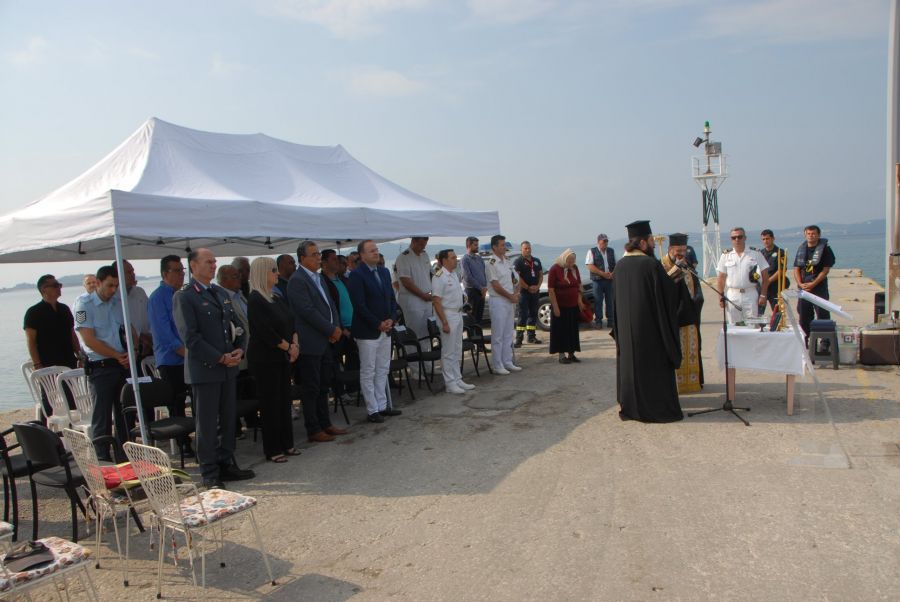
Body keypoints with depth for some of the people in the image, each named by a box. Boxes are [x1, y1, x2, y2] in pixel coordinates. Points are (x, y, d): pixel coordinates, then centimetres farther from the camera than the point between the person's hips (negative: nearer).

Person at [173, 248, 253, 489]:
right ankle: (210, 474, 12)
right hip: (204, 369, -7)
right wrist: (220, 358, -15)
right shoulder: (183, 297, -8)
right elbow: (190, 337, -15)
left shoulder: (220, 293, 15)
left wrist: (239, 350, -2)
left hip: (228, 368, 7)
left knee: (228, 419, 12)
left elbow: (236, 325, 16)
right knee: (207, 423, 2)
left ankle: (226, 464, 24)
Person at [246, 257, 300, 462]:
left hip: (282, 356, 8)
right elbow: (266, 331, -19)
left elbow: (290, 323, 12)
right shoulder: (255, 300, -13)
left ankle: (286, 443, 22)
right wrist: (288, 347, -12)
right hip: (265, 358, -8)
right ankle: (272, 449, 10)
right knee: (270, 403, 0)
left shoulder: (276, 298, 11)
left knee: (285, 399, 11)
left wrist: (295, 344, -4)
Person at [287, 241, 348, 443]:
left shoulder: (319, 278, 15)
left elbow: (330, 305, 16)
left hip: (325, 341, 9)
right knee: (311, 388, 1)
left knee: (323, 386, 16)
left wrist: (337, 326, -1)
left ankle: (325, 424, 26)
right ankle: (313, 431, 9)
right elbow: (308, 311, -20)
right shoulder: (297, 280, -14)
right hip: (310, 344, -9)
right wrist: (331, 330, -15)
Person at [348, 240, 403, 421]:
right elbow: (359, 305, -17)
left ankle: (382, 406, 24)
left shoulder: (384, 272, 11)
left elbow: (392, 298, 13)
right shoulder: (356, 275, -12)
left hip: (385, 329, 8)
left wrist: (391, 319, -2)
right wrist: (378, 324, -15)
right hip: (367, 331, -7)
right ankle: (372, 410, 10)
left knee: (383, 370, 14)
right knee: (368, 373, 2)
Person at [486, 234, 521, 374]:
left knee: (508, 334, 13)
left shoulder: (507, 262, 13)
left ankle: (508, 362, 21)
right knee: (498, 335, -4)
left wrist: (515, 293, 3)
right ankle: (497, 366, 2)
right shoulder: (491, 263, -13)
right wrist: (511, 296, -11)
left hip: (509, 301, 8)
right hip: (498, 301, -8)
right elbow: (496, 286, -16)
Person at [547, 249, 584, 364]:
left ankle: (571, 354, 17)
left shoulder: (574, 268, 7)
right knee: (561, 330, 0)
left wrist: (580, 300, 8)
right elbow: (550, 290, -14)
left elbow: (579, 285, 17)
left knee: (573, 330, 9)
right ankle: (562, 355, 6)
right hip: (560, 306, -6)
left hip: (573, 306, 6)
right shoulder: (554, 269, -11)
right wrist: (555, 307, -16)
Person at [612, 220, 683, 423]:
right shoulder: (652, 265, -17)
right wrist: (673, 278, 8)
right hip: (650, 328, -6)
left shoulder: (620, 265, 2)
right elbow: (668, 294, -11)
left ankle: (628, 406, 22)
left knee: (629, 363, 15)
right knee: (654, 366, 5)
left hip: (626, 328, 6)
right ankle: (658, 408, 12)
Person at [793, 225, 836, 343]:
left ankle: (826, 341, 0)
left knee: (823, 315, -4)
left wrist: (813, 284, -15)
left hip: (819, 288, -5)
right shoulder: (801, 249, 11)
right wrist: (800, 284, -6)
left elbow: (825, 270, -9)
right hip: (803, 288, 5)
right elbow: (796, 269, 9)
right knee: (803, 316, 8)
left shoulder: (825, 249, -3)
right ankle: (806, 340, 18)